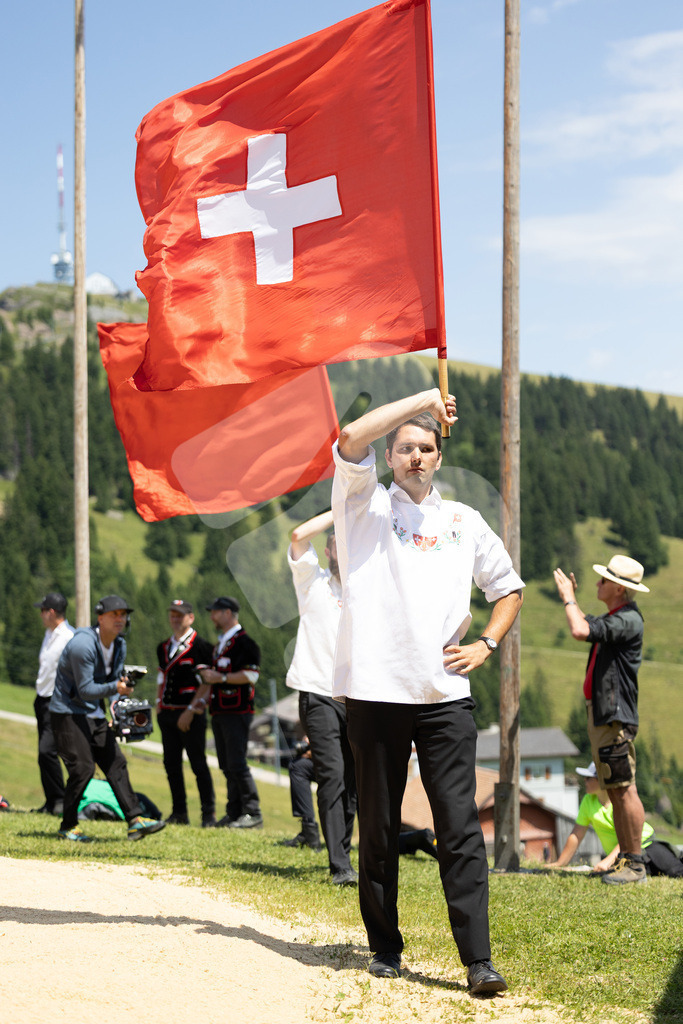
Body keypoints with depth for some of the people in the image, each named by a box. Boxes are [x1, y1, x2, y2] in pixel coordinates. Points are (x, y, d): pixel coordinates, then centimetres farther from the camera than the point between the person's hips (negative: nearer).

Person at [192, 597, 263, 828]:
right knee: (227, 765, 8)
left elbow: (251, 675, -17)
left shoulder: (244, 642, -8)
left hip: (237, 711, -9)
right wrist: (203, 698, 15)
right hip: (219, 712, 9)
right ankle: (234, 813, 11)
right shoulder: (220, 644, 22)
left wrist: (221, 678, -19)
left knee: (236, 763, -13)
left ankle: (252, 813, -11)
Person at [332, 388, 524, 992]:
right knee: (379, 828, 5)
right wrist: (423, 398, -4)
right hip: (375, 691, -1)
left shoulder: (464, 521, 17)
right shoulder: (365, 504, 9)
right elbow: (351, 440, -11)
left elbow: (509, 588, 26)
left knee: (460, 826, -6)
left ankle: (478, 959, -9)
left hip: (445, 693, 1)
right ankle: (385, 946, 17)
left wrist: (485, 646, 10)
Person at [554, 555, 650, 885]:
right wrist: (570, 598, 23)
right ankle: (625, 859, 15)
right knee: (614, 791, 11)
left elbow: (581, 631, -27)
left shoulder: (628, 619, -15)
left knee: (625, 790, -10)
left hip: (615, 716, -11)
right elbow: (585, 625, 38)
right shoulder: (613, 618, 17)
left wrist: (568, 598, -12)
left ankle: (636, 865, -10)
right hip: (600, 714, 11)